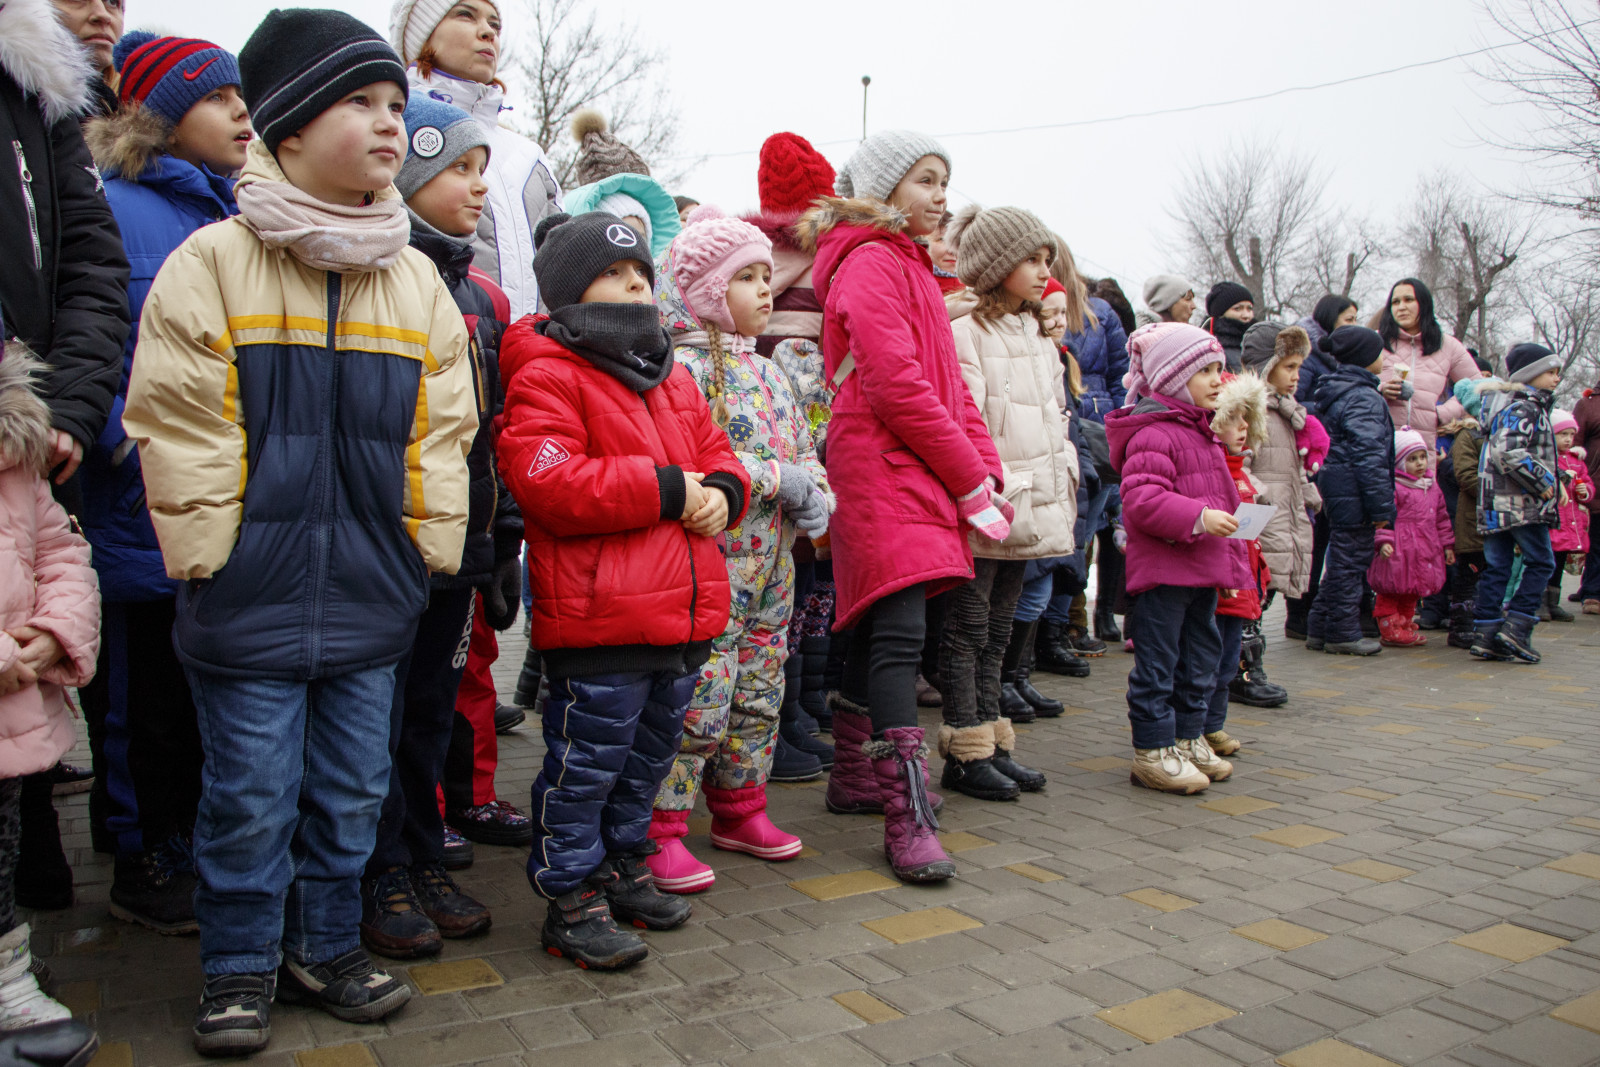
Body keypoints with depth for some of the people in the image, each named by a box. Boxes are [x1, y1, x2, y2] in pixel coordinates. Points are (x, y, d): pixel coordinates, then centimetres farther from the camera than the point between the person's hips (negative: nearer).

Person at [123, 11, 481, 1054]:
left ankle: (327, 945, 33)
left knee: (352, 787, 14)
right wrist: (212, 554, -9)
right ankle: (243, 965, 27)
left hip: (372, 596, 4)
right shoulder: (214, 262, -4)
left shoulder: (418, 282, 8)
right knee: (251, 794, 8)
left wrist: (426, 548, 3)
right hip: (252, 595, -3)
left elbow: (438, 433, 9)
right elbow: (180, 426, -6)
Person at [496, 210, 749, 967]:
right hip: (598, 617, -8)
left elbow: (715, 449, 22)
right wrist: (666, 488, -19)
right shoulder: (546, 374, -9)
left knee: (650, 753, 20)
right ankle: (570, 900, 18)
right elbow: (546, 480, -21)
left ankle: (624, 867, 39)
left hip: (686, 612, 9)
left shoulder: (672, 378, 18)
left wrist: (722, 492, -3)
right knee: (586, 762, 2)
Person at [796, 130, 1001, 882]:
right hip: (882, 470, -10)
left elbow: (947, 379, 19)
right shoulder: (869, 262, -7)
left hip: (917, 474, 10)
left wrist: (985, 467, 7)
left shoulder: (910, 264, 24)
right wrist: (970, 480, -12)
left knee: (875, 629, 15)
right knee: (899, 633, -14)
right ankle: (908, 818, -13)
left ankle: (855, 777, 28)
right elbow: (895, 386, -17)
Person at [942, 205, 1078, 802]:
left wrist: (1066, 481, 16)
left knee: (997, 631, 14)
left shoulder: (1038, 334, 17)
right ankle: (965, 753, 8)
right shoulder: (965, 333, -11)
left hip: (1033, 503, 9)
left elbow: (1056, 415, 22)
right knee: (968, 629, 0)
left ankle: (992, 743, 23)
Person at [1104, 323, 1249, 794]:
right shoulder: (1153, 434, -15)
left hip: (1203, 570, 11)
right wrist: (1198, 517, -28)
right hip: (1164, 571, -10)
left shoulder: (1200, 431, 18)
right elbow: (1142, 499, -25)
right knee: (1157, 663, -2)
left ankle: (1187, 737, 30)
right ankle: (1153, 751, 6)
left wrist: (1230, 556, 25)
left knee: (1199, 658, 17)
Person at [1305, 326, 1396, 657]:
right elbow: (1369, 454, -20)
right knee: (1351, 559, -2)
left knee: (1341, 560, 16)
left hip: (1335, 486, 10)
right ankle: (1343, 633, 6)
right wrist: (1382, 505, -17)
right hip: (1353, 493, -10)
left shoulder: (1334, 392, 15)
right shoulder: (1363, 397, -15)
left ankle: (1320, 629, 20)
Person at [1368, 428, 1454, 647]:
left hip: (1424, 550, 8)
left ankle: (1405, 625, 26)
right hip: (1398, 553, -8)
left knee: (1412, 592, 15)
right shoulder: (1393, 487, -11)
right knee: (1392, 589, -3)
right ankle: (1390, 629, 4)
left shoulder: (1432, 487, 15)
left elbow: (1441, 517, 21)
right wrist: (1383, 541, -27)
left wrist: (1447, 544, 20)